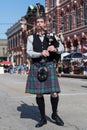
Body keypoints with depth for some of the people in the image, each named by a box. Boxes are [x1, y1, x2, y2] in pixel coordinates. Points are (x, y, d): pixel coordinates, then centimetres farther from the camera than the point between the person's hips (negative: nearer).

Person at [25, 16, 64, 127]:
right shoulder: (31, 38, 8)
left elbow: (61, 48, 6)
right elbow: (29, 52, -3)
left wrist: (55, 49, -17)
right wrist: (40, 53, -21)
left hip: (49, 66, 0)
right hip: (36, 67, 0)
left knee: (54, 93, -6)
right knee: (39, 94, 3)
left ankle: (54, 114, 21)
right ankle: (43, 118, 18)